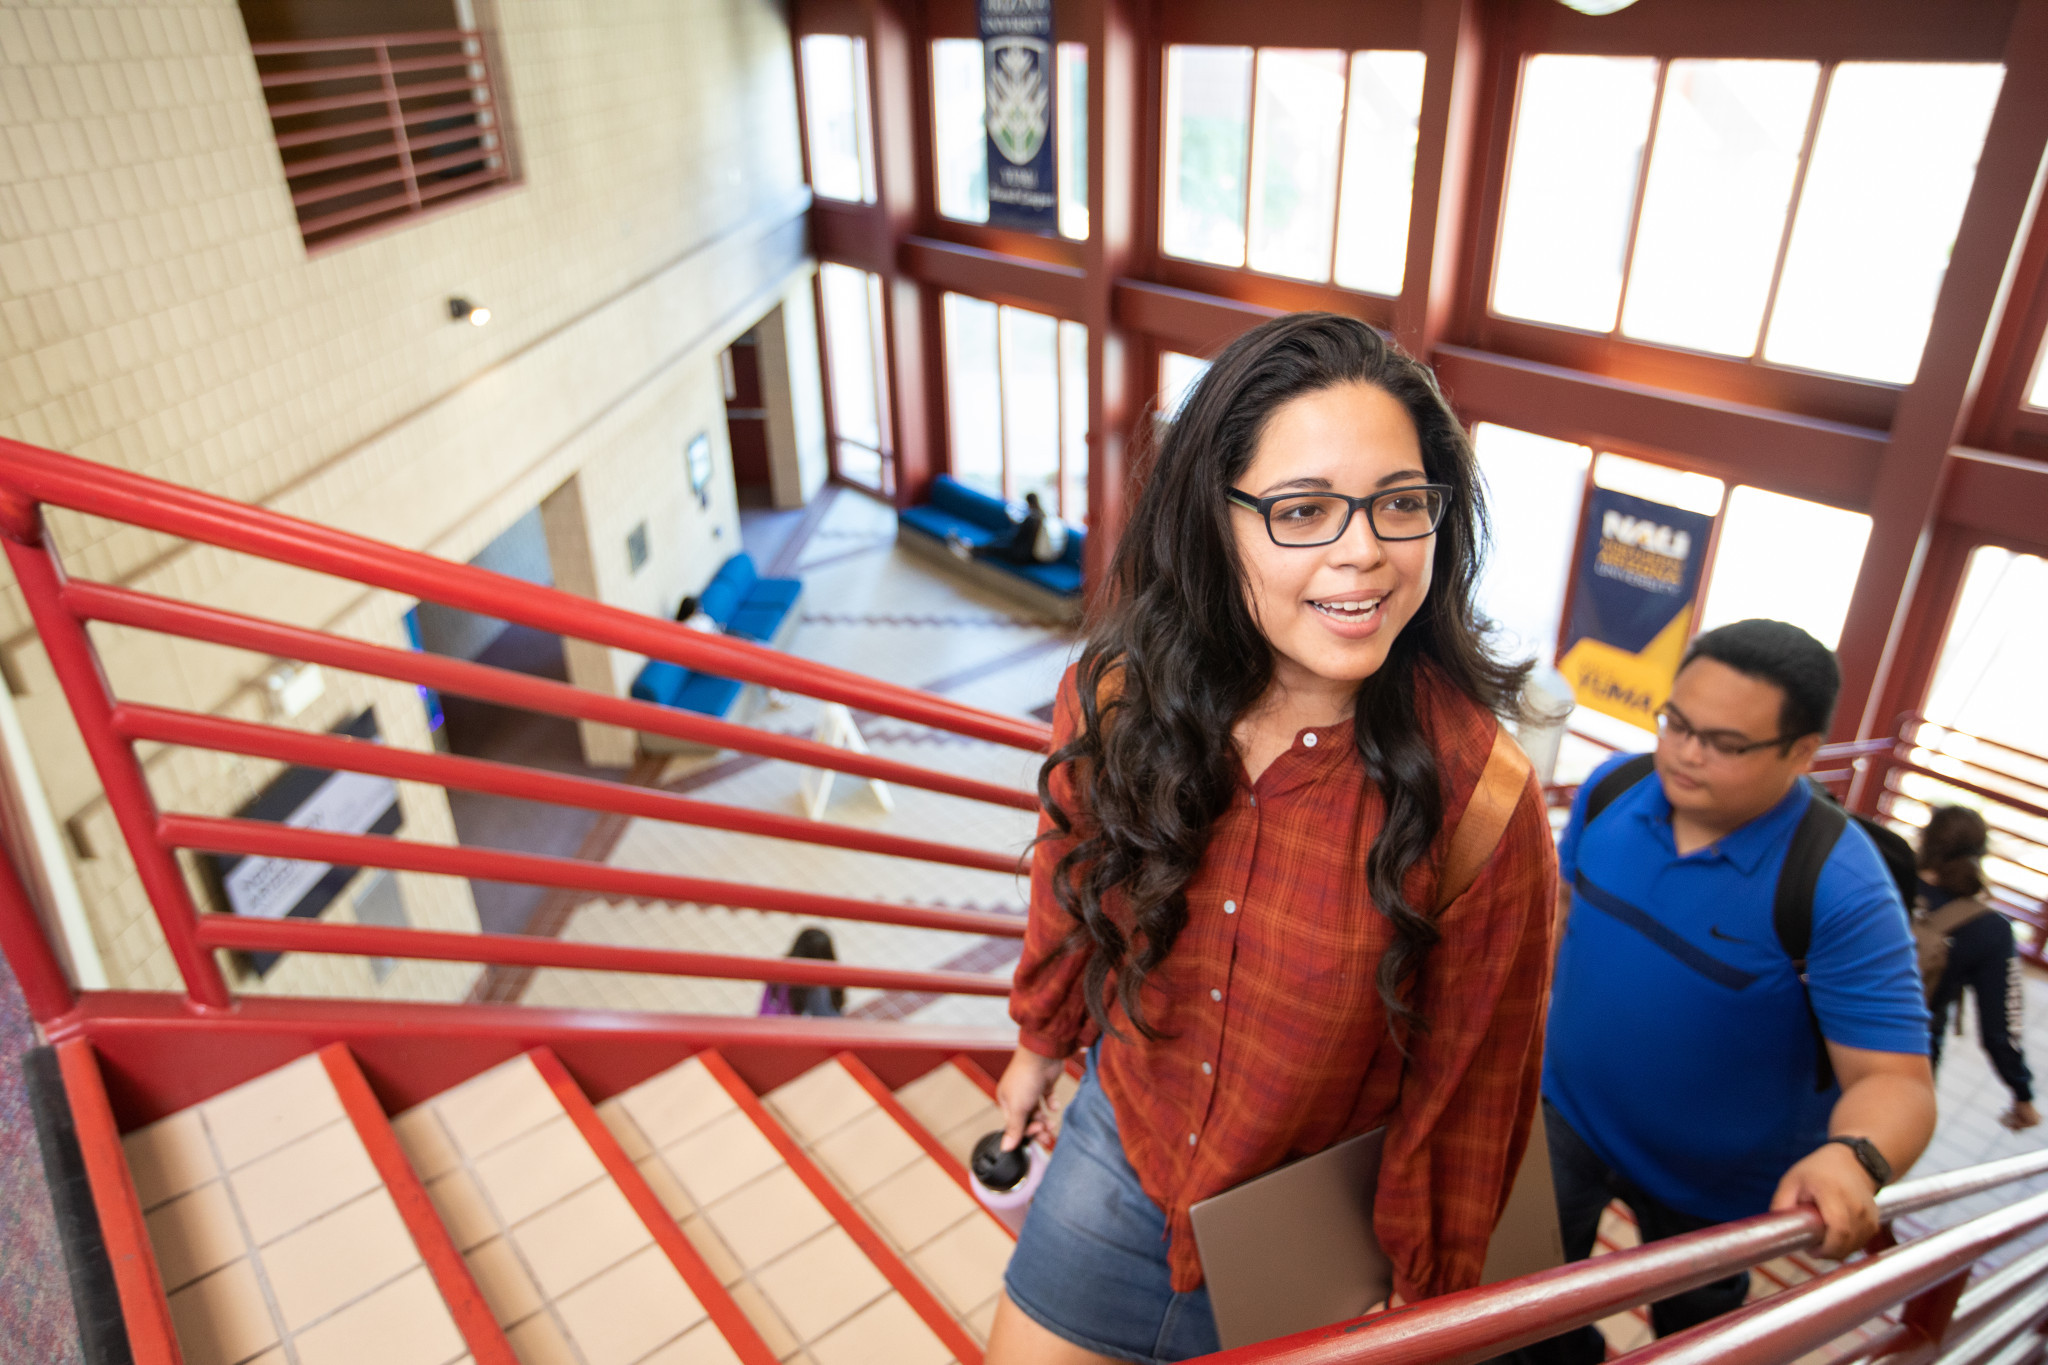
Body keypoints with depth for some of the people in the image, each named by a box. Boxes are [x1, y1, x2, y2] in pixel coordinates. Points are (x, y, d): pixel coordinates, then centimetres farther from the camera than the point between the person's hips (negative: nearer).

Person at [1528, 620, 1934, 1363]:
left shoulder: (1840, 889, -30)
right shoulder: (1614, 786, -14)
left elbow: (1896, 1077, -30)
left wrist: (1854, 1156, -50)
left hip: (1714, 1182, -3)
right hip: (1567, 1115, 4)